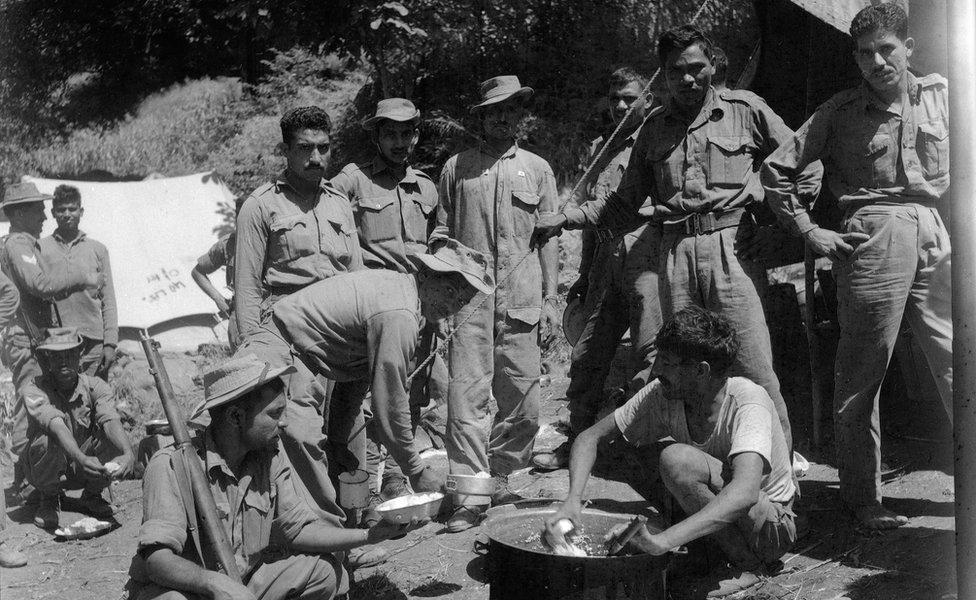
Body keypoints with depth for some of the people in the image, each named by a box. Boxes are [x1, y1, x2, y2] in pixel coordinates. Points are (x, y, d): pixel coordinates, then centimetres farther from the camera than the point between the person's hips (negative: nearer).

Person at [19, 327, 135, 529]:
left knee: (111, 437, -25)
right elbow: (56, 425, -37)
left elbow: (111, 420, -29)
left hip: (85, 468, 2)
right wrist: (81, 458, -55)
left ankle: (92, 495, 1)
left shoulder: (95, 387, -12)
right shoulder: (34, 391, -19)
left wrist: (128, 454, -49)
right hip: (48, 472, -2)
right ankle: (48, 498, -4)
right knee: (47, 440, -33)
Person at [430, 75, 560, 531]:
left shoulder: (537, 169, 14)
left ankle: (499, 479, 21)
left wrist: (549, 298, 7)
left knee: (522, 399, 3)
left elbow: (549, 238, 13)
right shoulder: (456, 167, 11)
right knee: (466, 395, -8)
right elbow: (441, 231, 14)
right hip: (469, 298, -1)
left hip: (521, 302, 2)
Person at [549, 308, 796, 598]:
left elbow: (745, 494, -45)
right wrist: (573, 499, -25)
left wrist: (662, 540, -53)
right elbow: (591, 437, -7)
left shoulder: (748, 403, -29)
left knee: (676, 459, -30)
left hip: (773, 527, -7)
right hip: (717, 511, 7)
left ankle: (747, 564, -11)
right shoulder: (662, 395, -12)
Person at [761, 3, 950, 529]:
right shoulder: (841, 112, 4)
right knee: (861, 373, -1)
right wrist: (809, 232, -1)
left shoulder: (940, 94, 12)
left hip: (937, 233, 4)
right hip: (874, 237, -3)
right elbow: (777, 169, 4)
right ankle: (863, 497, 10)